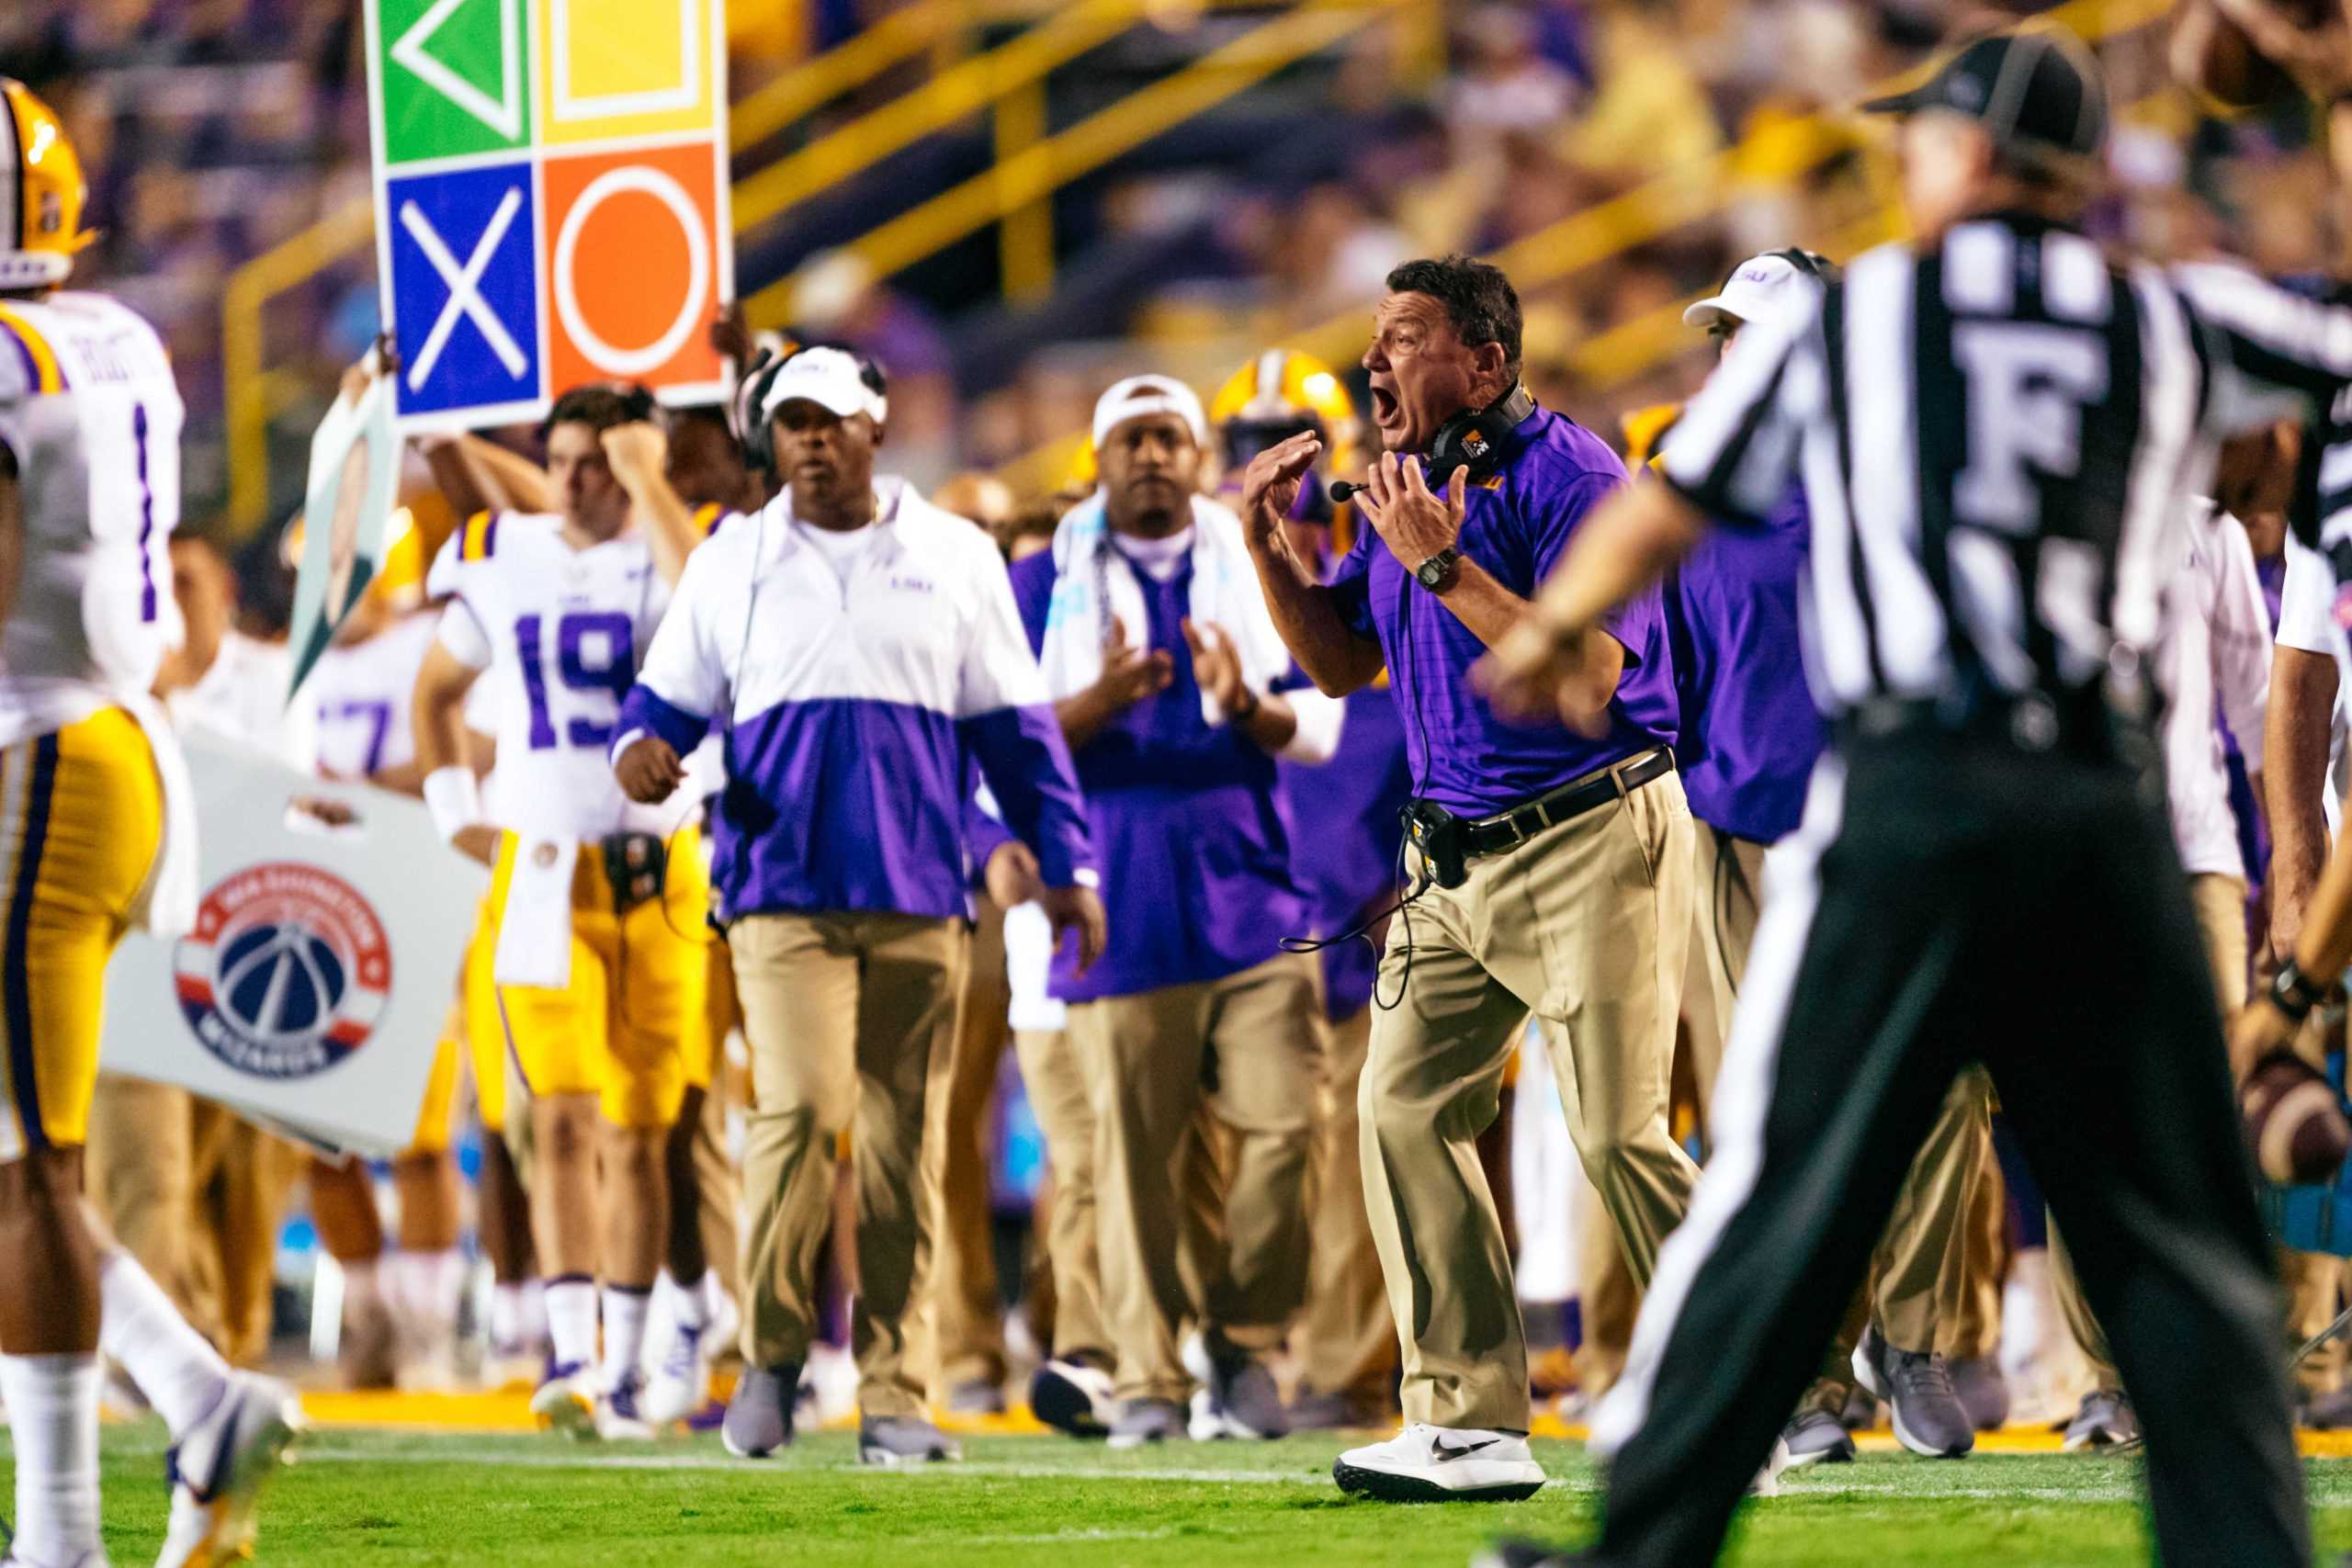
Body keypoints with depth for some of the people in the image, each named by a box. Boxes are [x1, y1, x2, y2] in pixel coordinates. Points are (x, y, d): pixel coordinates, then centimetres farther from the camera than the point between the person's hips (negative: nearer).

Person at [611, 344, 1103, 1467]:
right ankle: (771, 1351, 0)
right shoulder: (732, 564, 11)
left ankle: (891, 1392, 6)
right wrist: (641, 750, -10)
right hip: (782, 893, -1)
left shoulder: (956, 560, 11)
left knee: (899, 1142, 1)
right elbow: (669, 698, 14)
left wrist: (1066, 865, 7)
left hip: (918, 898, 1)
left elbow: (1014, 729, 13)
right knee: (801, 1109, -17)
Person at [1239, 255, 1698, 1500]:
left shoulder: (1567, 475, -14)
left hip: (1591, 842, -9)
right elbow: (1342, 661, 20)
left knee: (1618, 1135, -11)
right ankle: (1472, 1423, 2)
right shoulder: (1407, 486, 13)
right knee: (1406, 1109, 0)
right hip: (1458, 858, 9)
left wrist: (1444, 565, -26)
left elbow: (1585, 680, -23)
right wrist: (1268, 545, 6)